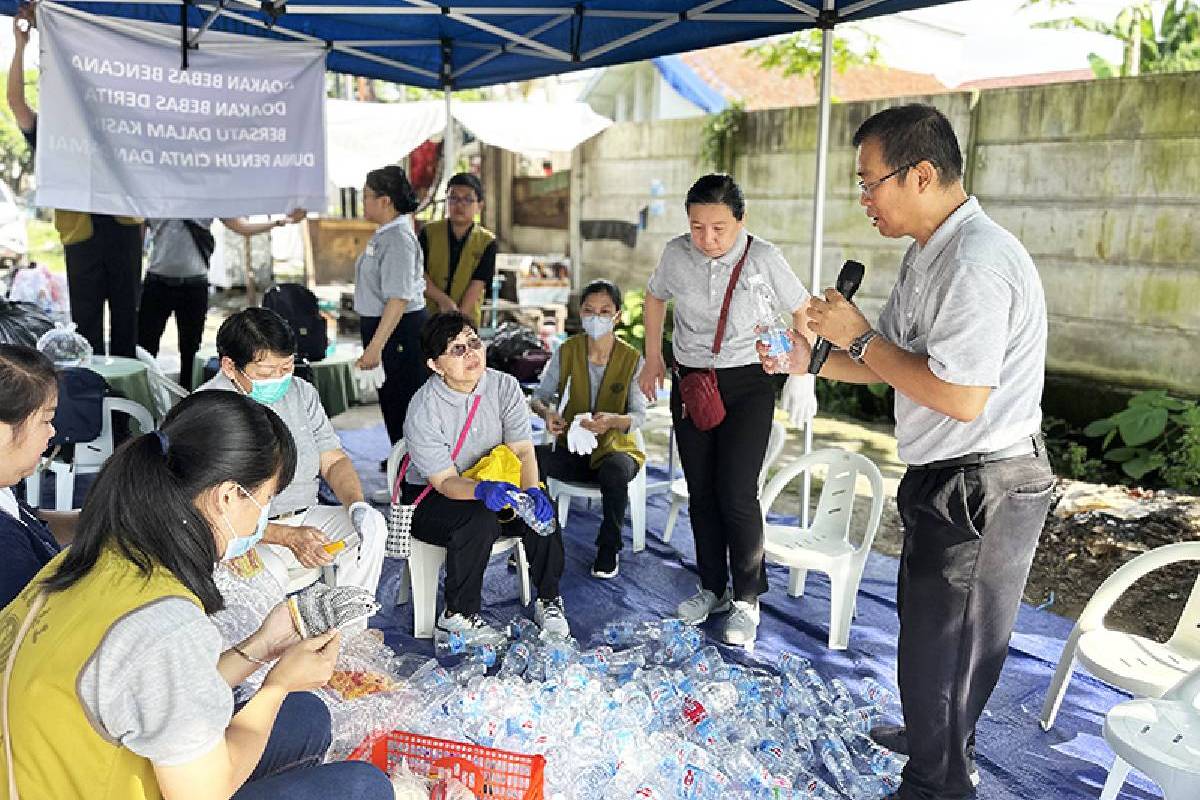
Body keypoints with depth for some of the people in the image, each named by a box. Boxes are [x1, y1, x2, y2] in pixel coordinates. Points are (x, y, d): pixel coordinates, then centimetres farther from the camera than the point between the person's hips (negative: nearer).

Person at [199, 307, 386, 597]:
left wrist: (357, 505, -13)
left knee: (372, 527, -18)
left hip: (304, 517, 6)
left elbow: (333, 460, 9)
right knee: (269, 574, -36)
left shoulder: (301, 392, 7)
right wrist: (289, 537, -27)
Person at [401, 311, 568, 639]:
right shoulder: (423, 411, -23)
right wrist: (482, 490, -45)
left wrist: (532, 489, -32)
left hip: (493, 486, 5)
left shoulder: (504, 386, -10)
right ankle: (458, 615, -15)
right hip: (429, 498, -4)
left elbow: (522, 450, -11)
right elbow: (444, 480, -23)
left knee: (541, 507, -23)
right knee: (478, 520, -35)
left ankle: (548, 601, -5)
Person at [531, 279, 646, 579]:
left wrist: (613, 420, -32)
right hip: (571, 447, 2)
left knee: (615, 471, -38)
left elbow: (639, 414, -9)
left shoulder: (632, 359, -5)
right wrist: (546, 411, -21)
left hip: (614, 447, -1)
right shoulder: (566, 352, 0)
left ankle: (608, 548, -11)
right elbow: (539, 395, 4)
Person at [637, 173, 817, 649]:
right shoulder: (677, 254, -4)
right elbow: (655, 297, 15)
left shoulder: (762, 258, -12)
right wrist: (653, 358, 13)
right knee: (701, 491, 10)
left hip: (746, 384, -3)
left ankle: (746, 600, 13)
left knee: (736, 494, -8)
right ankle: (712, 589, 28)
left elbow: (801, 309, 1)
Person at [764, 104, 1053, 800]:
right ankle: (933, 737, 50)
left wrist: (861, 336, -21)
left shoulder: (977, 262, -25)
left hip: (983, 488, -10)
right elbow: (895, 364, 15)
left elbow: (961, 397, -30)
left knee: (943, 643, 7)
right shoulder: (931, 253, 10)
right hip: (946, 479, 10)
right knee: (925, 620, 26)